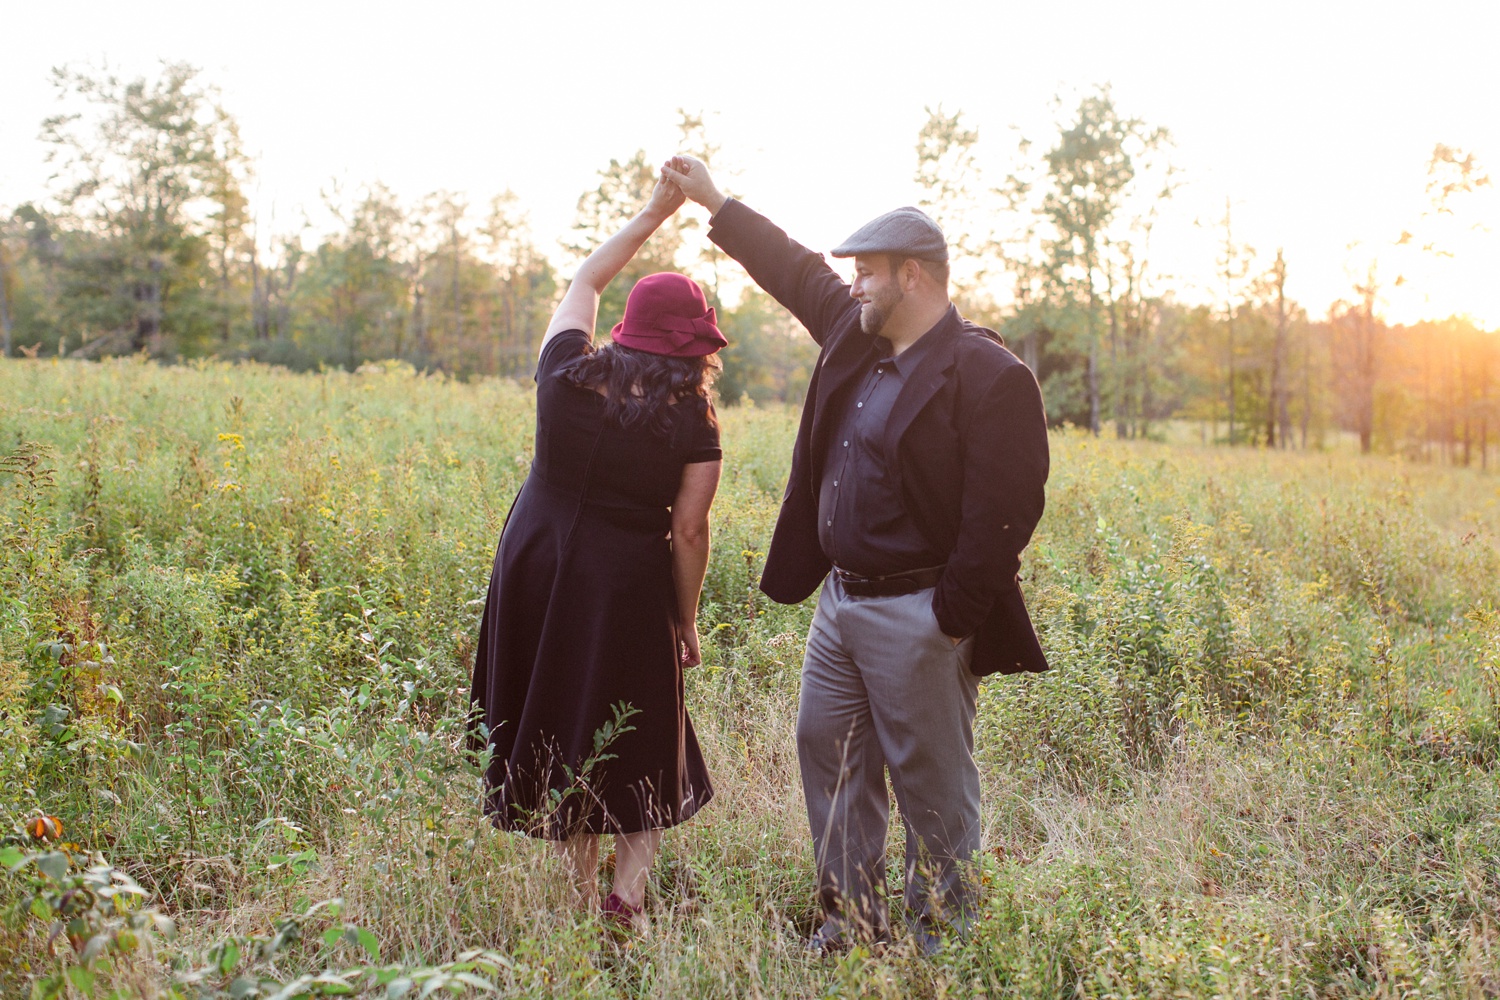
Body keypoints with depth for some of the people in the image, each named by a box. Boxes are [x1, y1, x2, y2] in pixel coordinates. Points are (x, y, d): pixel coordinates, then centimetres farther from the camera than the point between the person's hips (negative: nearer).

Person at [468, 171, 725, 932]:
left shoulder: (566, 372, -3)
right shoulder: (692, 422, -10)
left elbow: (584, 280, 15)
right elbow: (688, 533, -8)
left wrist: (654, 212, 19)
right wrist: (686, 620, 5)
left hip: (537, 569, 4)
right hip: (627, 588, -3)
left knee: (558, 731, 16)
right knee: (644, 743, 14)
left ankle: (582, 894, 26)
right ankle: (627, 897, 7)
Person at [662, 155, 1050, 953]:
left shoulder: (988, 377, -16)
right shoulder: (855, 335, 9)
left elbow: (1003, 514, -19)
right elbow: (795, 270, 24)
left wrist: (953, 619, -20)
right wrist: (712, 202, 29)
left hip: (915, 613, -9)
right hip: (840, 597, 9)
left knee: (932, 781, 3)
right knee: (829, 751, 15)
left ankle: (942, 933, 20)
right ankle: (852, 917, 30)